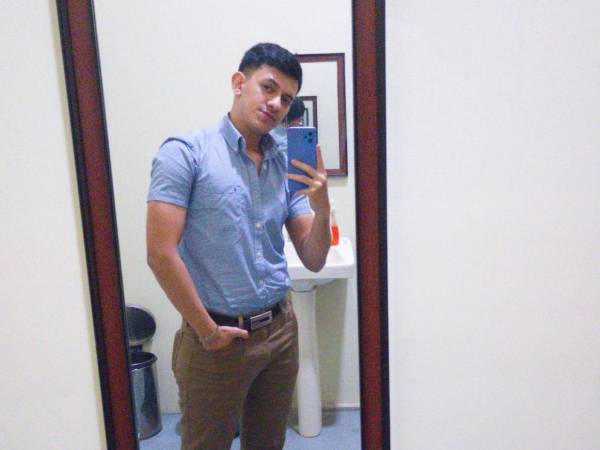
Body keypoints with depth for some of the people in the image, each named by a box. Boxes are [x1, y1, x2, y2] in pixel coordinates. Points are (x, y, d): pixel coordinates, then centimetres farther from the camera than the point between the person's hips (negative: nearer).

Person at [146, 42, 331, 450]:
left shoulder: (289, 165, 5)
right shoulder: (186, 153, -11)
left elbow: (313, 261, 4)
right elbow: (161, 253, -16)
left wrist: (321, 208, -14)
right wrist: (207, 331, -12)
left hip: (281, 329, 6)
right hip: (218, 338, -5)